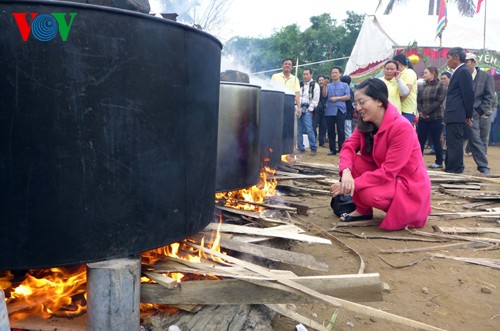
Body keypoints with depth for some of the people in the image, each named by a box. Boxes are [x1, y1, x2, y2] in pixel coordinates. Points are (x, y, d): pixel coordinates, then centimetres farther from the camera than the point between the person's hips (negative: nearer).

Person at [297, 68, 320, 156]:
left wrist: (309, 110, -10)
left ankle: (313, 148, -7)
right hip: (299, 109, 6)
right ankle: (300, 148, 13)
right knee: (299, 130, 6)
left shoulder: (315, 85, 0)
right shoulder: (300, 84, 16)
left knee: (309, 129, -14)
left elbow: (315, 99, -5)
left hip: (307, 110, -5)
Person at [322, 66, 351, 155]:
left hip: (340, 110, -2)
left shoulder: (344, 85, 12)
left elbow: (348, 96, 0)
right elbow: (324, 95, 0)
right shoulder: (328, 85, 17)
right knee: (330, 131, 2)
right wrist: (324, 85, -13)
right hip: (329, 110, 3)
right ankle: (332, 149, 9)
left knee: (341, 130, -6)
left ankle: (341, 149, -2)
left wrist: (337, 98, -8)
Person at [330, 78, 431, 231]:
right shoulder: (365, 124, -3)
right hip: (384, 175, 7)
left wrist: (355, 183, -29)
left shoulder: (401, 127, -27)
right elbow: (348, 147, -13)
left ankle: (403, 210, 0)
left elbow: (388, 171, -29)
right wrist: (346, 172, -33)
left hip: (408, 184, -7)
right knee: (353, 161, -12)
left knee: (368, 194, -31)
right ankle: (363, 210, 2)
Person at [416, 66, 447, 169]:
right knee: (419, 140, 2)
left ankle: (439, 162, 11)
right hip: (423, 118, 5)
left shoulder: (440, 86, -2)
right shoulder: (422, 87, 15)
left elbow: (438, 101, -13)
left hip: (435, 118, -5)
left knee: (436, 141, 0)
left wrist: (426, 111, -18)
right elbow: (418, 101, 8)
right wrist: (421, 111, -12)